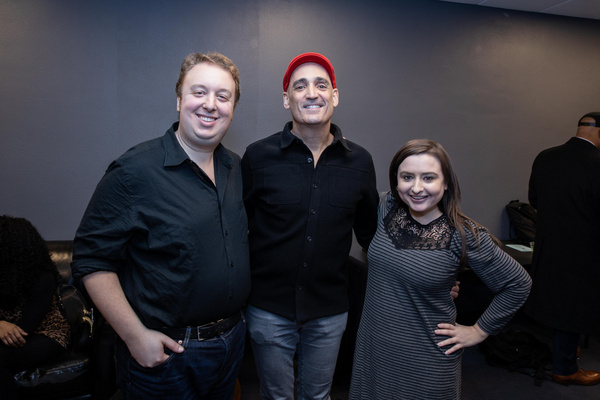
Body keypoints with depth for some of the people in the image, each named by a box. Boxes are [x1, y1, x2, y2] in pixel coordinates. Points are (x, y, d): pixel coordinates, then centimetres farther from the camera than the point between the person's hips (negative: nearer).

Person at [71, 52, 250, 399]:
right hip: (163, 351, -6)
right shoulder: (134, 172, -18)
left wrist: (236, 321, 9)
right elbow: (92, 260, -16)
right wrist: (136, 336, -18)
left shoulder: (236, 168, 3)